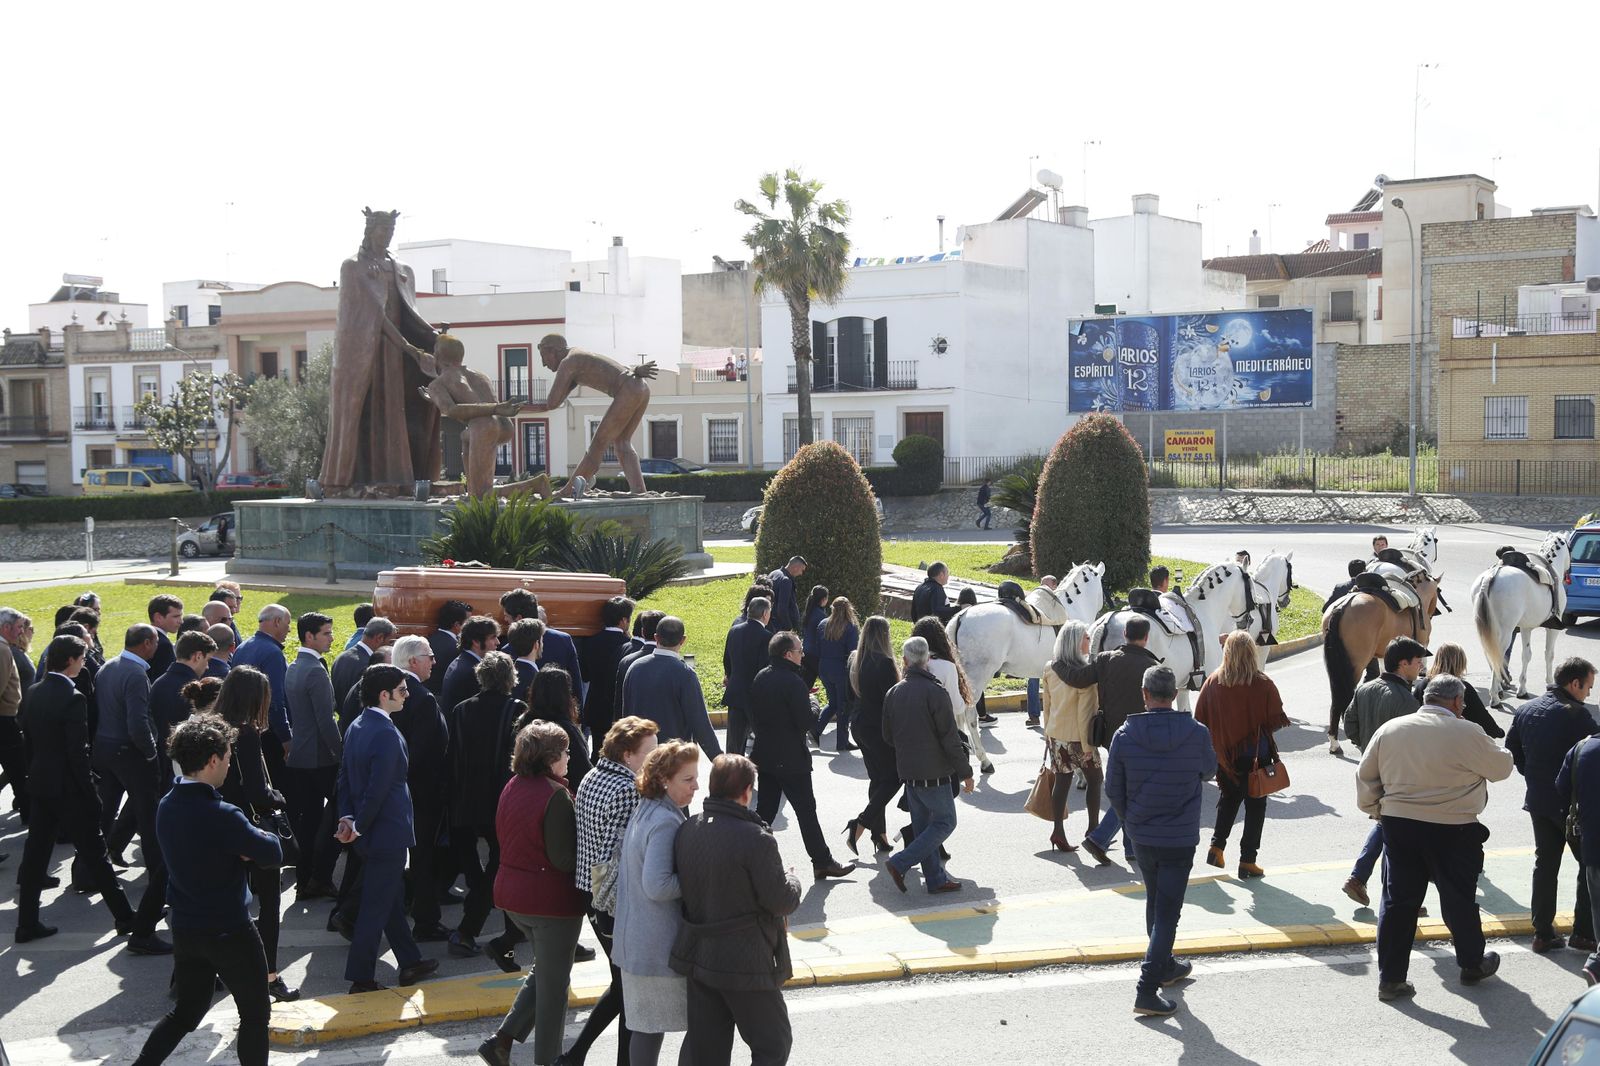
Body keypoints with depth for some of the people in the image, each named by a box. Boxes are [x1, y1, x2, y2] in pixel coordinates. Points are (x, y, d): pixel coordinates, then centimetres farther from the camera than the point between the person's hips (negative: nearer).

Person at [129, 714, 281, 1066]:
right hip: (229, 932, -7)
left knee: (187, 1011, 22)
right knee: (255, 1014, 11)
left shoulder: (167, 806, 0)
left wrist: (243, 848, -8)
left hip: (185, 928, 7)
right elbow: (273, 855, -17)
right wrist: (263, 838, 4)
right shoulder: (221, 816, -26)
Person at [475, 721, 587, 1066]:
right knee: (553, 984, 8)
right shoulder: (555, 795, -21)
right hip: (552, 900, -8)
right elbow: (564, 859, -22)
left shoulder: (512, 787, 4)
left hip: (512, 895, 8)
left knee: (544, 972, 24)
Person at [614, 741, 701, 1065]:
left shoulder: (642, 812, 10)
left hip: (635, 941, 9)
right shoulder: (667, 822, -20)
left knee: (645, 1024, 14)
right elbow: (657, 886, -26)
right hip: (663, 947, -9)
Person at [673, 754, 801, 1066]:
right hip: (746, 963, -7)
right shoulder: (756, 839, -22)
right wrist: (792, 880, 4)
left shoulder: (686, 831, -1)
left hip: (698, 957, 7)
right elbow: (782, 901, -16)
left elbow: (686, 887, 9)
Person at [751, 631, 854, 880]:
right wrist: (812, 702, -2)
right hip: (791, 759, -7)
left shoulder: (760, 678, 5)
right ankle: (822, 861, 8)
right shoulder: (793, 682, -20)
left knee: (766, 808, 14)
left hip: (764, 755, 7)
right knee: (806, 810, 1)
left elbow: (753, 715, 11)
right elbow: (806, 722, -20)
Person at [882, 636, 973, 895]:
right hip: (934, 772, -7)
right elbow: (950, 738, -14)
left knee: (923, 825, 14)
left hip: (908, 771, 7)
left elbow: (887, 737, 12)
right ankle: (900, 863, -5)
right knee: (945, 822, 3)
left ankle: (935, 878, 15)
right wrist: (965, 772, -6)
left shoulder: (894, 693, 4)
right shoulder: (935, 691, -15)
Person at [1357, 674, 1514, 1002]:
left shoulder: (1389, 729, 2)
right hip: (1452, 829, -4)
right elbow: (1501, 768, 0)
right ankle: (1472, 964, 34)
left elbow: (1365, 775, 8)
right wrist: (1499, 750, 21)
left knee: (1398, 900, 9)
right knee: (1459, 899, 15)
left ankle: (1390, 977, 11)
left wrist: (1375, 809, 21)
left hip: (1398, 825, 4)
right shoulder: (1466, 733, -12)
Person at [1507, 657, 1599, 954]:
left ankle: (1543, 934, 15)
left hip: (1538, 800, 7)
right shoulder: (1575, 714, -19)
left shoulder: (1526, 710, 4)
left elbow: (1512, 750, 11)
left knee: (1545, 864, 13)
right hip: (1572, 802, -7)